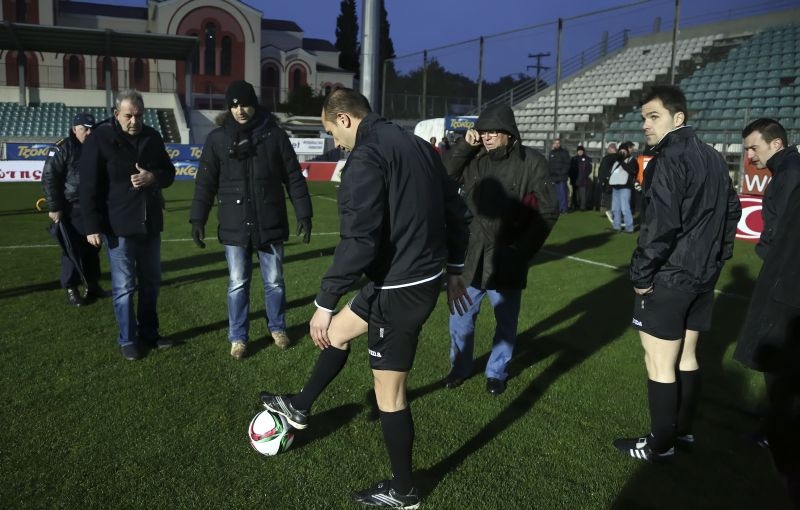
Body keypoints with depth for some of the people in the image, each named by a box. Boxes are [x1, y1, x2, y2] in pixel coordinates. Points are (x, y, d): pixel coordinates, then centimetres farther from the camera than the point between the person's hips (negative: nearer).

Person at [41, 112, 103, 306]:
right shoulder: (62, 149, -8)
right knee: (73, 249, -2)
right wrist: (54, 207, -14)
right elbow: (49, 178, -11)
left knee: (92, 248, 12)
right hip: (72, 210, -6)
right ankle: (71, 289, 7)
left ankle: (93, 284, 23)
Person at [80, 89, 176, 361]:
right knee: (124, 286, 2)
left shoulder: (152, 137, 4)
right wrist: (92, 226, -14)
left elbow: (169, 173, 11)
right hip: (119, 226, -5)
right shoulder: (100, 139, -10)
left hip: (150, 224, 5)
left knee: (151, 282, 14)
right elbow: (89, 187, -11)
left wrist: (153, 177, -13)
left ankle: (149, 333, 29)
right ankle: (128, 340, 15)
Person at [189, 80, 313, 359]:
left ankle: (277, 328, 32)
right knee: (237, 284, 8)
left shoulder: (274, 135, -2)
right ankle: (238, 337, 22)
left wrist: (304, 215, -1)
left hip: (270, 224, 0)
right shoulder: (218, 138, 1)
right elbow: (205, 182, 4)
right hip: (235, 226, 0)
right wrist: (197, 219, 0)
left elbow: (294, 178, 1)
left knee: (274, 281, 12)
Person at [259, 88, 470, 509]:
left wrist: (324, 303, -17)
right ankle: (300, 408, 45)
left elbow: (358, 242, -25)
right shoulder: (417, 144, 9)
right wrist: (454, 271, 22)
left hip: (399, 289, -10)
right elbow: (455, 210, 13)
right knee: (336, 331, 26)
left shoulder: (365, 159, -19)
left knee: (389, 394, 7)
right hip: (425, 277, 10)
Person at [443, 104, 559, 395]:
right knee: (460, 317, 10)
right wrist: (464, 146, -8)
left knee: (506, 320, 12)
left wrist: (523, 249, -10)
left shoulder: (531, 162, -9)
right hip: (473, 254, 2)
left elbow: (548, 211, -7)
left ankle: (497, 372, 32)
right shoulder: (475, 160, 0)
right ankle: (460, 366, 32)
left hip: (509, 258, -2)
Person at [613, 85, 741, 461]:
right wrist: (716, 258, 20)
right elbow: (732, 210, 17)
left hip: (667, 279, -9)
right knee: (686, 357, 18)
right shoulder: (713, 158, 11)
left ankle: (660, 444, 14)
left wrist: (641, 273, -15)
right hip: (702, 276, 9)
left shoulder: (669, 160, -17)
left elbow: (660, 225, -24)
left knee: (660, 363, 2)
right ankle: (683, 430, 31)